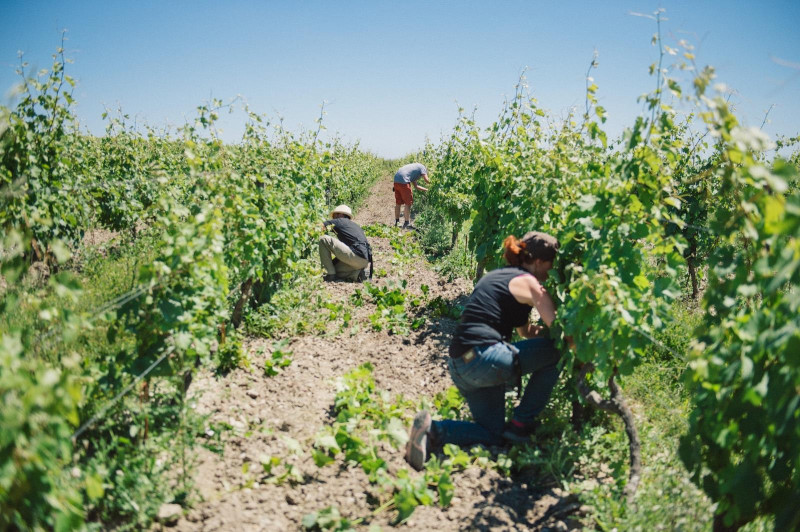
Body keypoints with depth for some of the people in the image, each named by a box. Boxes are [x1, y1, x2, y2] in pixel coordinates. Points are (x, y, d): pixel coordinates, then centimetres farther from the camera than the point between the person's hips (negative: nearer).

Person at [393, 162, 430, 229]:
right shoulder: (422, 167, 12)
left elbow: (416, 186, 34)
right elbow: (426, 180, -1)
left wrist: (427, 189, 38)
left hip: (396, 179, 8)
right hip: (403, 180, -8)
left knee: (398, 203, 16)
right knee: (408, 203, 1)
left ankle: (397, 222, 24)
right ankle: (407, 223, 4)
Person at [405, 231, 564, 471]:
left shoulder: (497, 276, 23)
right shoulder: (527, 282, -3)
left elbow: (527, 331, 28)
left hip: (459, 365, 9)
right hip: (485, 358, -9)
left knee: (494, 435, 17)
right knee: (555, 351, 5)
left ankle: (432, 429, -4)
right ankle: (521, 423, 9)